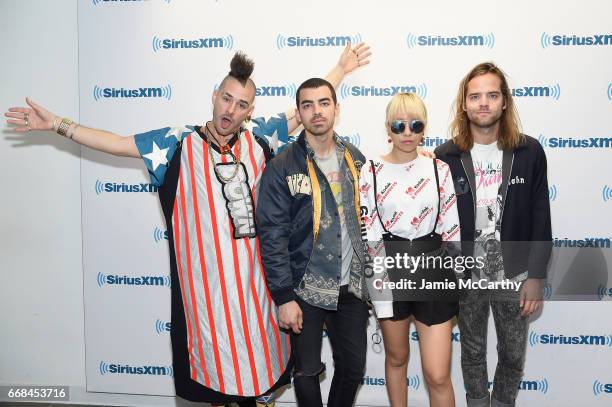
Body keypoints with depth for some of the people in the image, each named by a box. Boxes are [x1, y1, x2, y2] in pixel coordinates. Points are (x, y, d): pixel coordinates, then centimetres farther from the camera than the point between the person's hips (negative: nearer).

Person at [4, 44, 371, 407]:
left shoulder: (257, 137, 5)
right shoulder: (180, 143, 0)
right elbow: (119, 144, 2)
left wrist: (340, 70, 17)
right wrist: (58, 124, 0)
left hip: (254, 275, 2)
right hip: (205, 278, -2)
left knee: (258, 347, 12)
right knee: (214, 355, 8)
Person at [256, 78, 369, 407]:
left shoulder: (355, 160, 5)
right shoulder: (282, 167, -10)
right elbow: (272, 236, -11)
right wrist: (284, 297, -14)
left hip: (351, 287, 4)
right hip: (305, 289, -3)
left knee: (353, 368, 13)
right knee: (307, 372, 11)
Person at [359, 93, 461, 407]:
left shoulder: (440, 170, 0)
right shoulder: (371, 172, -4)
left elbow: (452, 231, 4)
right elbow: (368, 235, -4)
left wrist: (461, 281, 6)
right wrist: (377, 282, -10)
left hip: (433, 269, 0)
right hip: (390, 271, 0)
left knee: (438, 375, -1)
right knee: (396, 358, 19)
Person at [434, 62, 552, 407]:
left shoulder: (530, 152, -6)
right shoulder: (446, 157, -7)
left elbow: (540, 219, -4)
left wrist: (536, 276, -6)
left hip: (514, 275, 0)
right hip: (465, 276, 0)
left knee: (513, 355, 15)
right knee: (473, 352, 18)